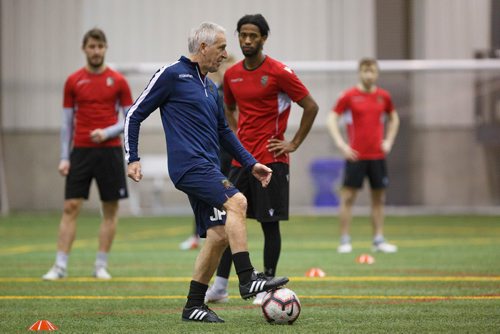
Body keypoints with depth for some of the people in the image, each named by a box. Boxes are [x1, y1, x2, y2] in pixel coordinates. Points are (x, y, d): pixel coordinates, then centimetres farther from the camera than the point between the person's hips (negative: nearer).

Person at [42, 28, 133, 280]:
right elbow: (67, 122, 7)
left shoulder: (117, 81, 2)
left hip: (109, 150, 0)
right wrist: (64, 157, 1)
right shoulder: (73, 82, 5)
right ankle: (60, 266, -4)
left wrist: (107, 132, -14)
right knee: (70, 207, -5)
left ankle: (101, 266, 9)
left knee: (110, 209, 1)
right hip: (80, 151, 0)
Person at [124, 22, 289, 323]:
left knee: (218, 235, 2)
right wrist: (133, 159, -6)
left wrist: (251, 163, 23)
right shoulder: (172, 75, -2)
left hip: (208, 169, 9)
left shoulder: (211, 87, 21)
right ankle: (248, 280, -27)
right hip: (189, 164, -9)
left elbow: (223, 131, 31)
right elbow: (135, 115, 0)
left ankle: (194, 305, 10)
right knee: (236, 202, -25)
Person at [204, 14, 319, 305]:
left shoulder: (279, 72, -9)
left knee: (270, 224, -1)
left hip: (271, 160, -6)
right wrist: (236, 137, 13)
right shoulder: (231, 74, 9)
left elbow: (311, 106, -7)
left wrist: (294, 144, -7)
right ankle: (219, 287, 7)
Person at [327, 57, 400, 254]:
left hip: (377, 155, 4)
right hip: (355, 155, -4)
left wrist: (389, 141, 10)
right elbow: (332, 118, -3)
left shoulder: (383, 96, 7)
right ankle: (344, 241, 1)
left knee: (379, 198, 6)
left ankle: (378, 240, 12)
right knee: (348, 197, -4)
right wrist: (340, 144, -11)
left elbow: (393, 118, 23)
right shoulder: (349, 96, -4)